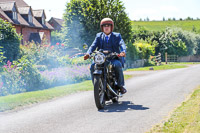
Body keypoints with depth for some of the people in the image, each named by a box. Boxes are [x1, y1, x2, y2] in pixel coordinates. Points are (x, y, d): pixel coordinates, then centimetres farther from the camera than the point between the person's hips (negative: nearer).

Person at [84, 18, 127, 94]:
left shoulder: (117, 36, 9)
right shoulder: (99, 36, 15)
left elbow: (122, 44, -9)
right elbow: (94, 45, 1)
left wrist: (123, 51, -34)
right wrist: (88, 53, -21)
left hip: (114, 58, -2)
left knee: (117, 65, -35)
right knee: (92, 67, -25)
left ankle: (121, 85, -18)